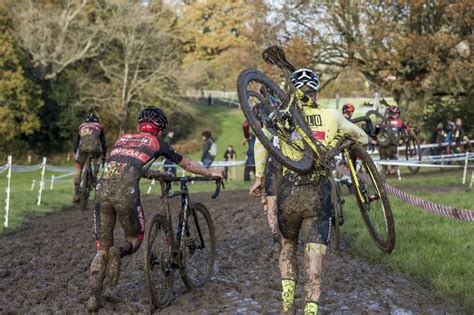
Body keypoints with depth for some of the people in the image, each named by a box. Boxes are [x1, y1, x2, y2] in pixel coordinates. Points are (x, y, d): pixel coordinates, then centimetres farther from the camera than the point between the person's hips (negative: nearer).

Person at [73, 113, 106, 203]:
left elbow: (76, 142, 34)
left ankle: (77, 194, 8)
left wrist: (76, 154, 42)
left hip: (82, 146, 0)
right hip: (95, 146, 0)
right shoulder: (99, 126, 32)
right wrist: (104, 156, 43)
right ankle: (94, 174, 10)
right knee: (97, 160, 34)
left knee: (78, 169, 14)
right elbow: (103, 143, 35)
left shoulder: (81, 126, 34)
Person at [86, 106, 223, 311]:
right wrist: (211, 173, 45)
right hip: (126, 193, -4)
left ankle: (94, 297, 0)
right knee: (135, 238, 20)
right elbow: (187, 164, 30)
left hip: (103, 190, 4)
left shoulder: (122, 139, 27)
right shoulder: (156, 143, 17)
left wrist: (150, 174, 57)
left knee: (102, 249, 13)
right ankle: (119, 253, -14)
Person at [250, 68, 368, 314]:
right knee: (313, 269, 1)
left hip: (289, 191, 1)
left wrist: (260, 178, 3)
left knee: (288, 245, 26)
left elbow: (261, 142, -7)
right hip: (320, 193, -1)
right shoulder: (331, 116, 8)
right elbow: (362, 138, 22)